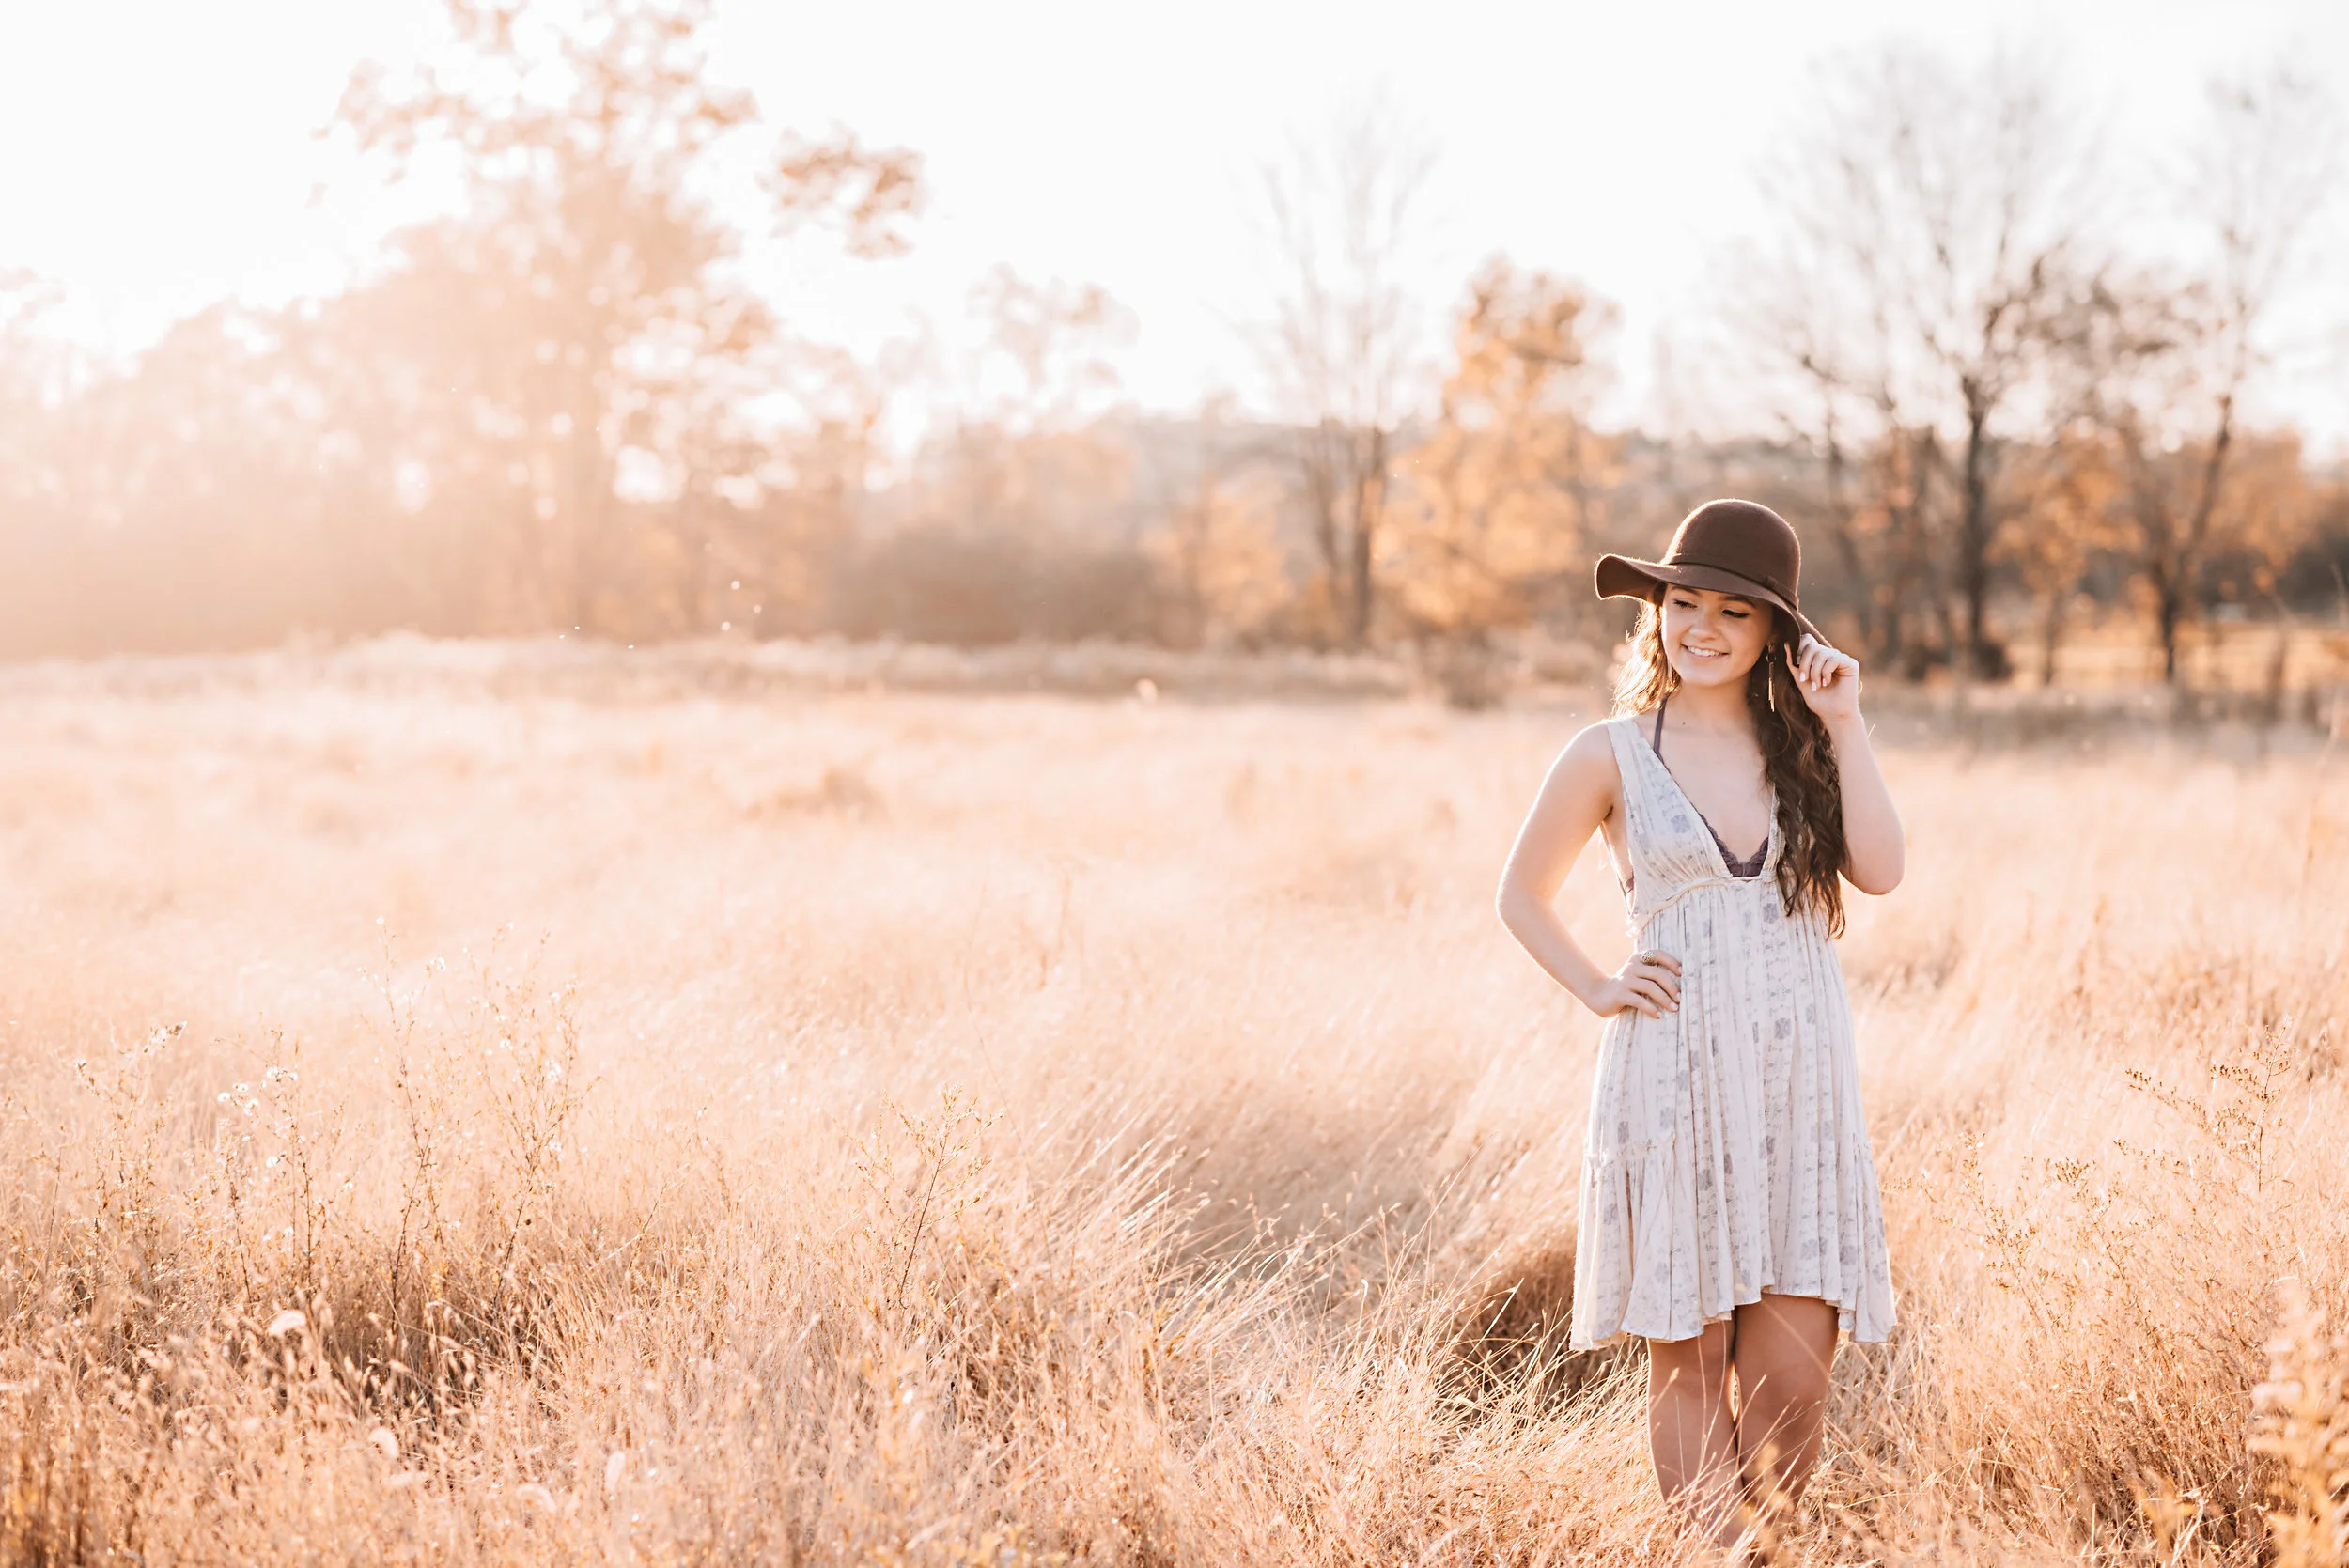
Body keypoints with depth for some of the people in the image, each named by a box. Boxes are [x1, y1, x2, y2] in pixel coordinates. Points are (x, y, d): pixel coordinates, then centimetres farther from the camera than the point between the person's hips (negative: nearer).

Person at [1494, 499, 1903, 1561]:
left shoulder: (1802, 746, 11)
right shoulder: (1614, 755, 3)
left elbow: (1880, 869, -4)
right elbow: (1522, 895, 12)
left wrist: (1844, 725, -4)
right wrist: (1599, 991, 1)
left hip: (1801, 1083, 2)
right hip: (1675, 1079, -2)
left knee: (1793, 1372, -1)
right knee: (1691, 1360, 2)